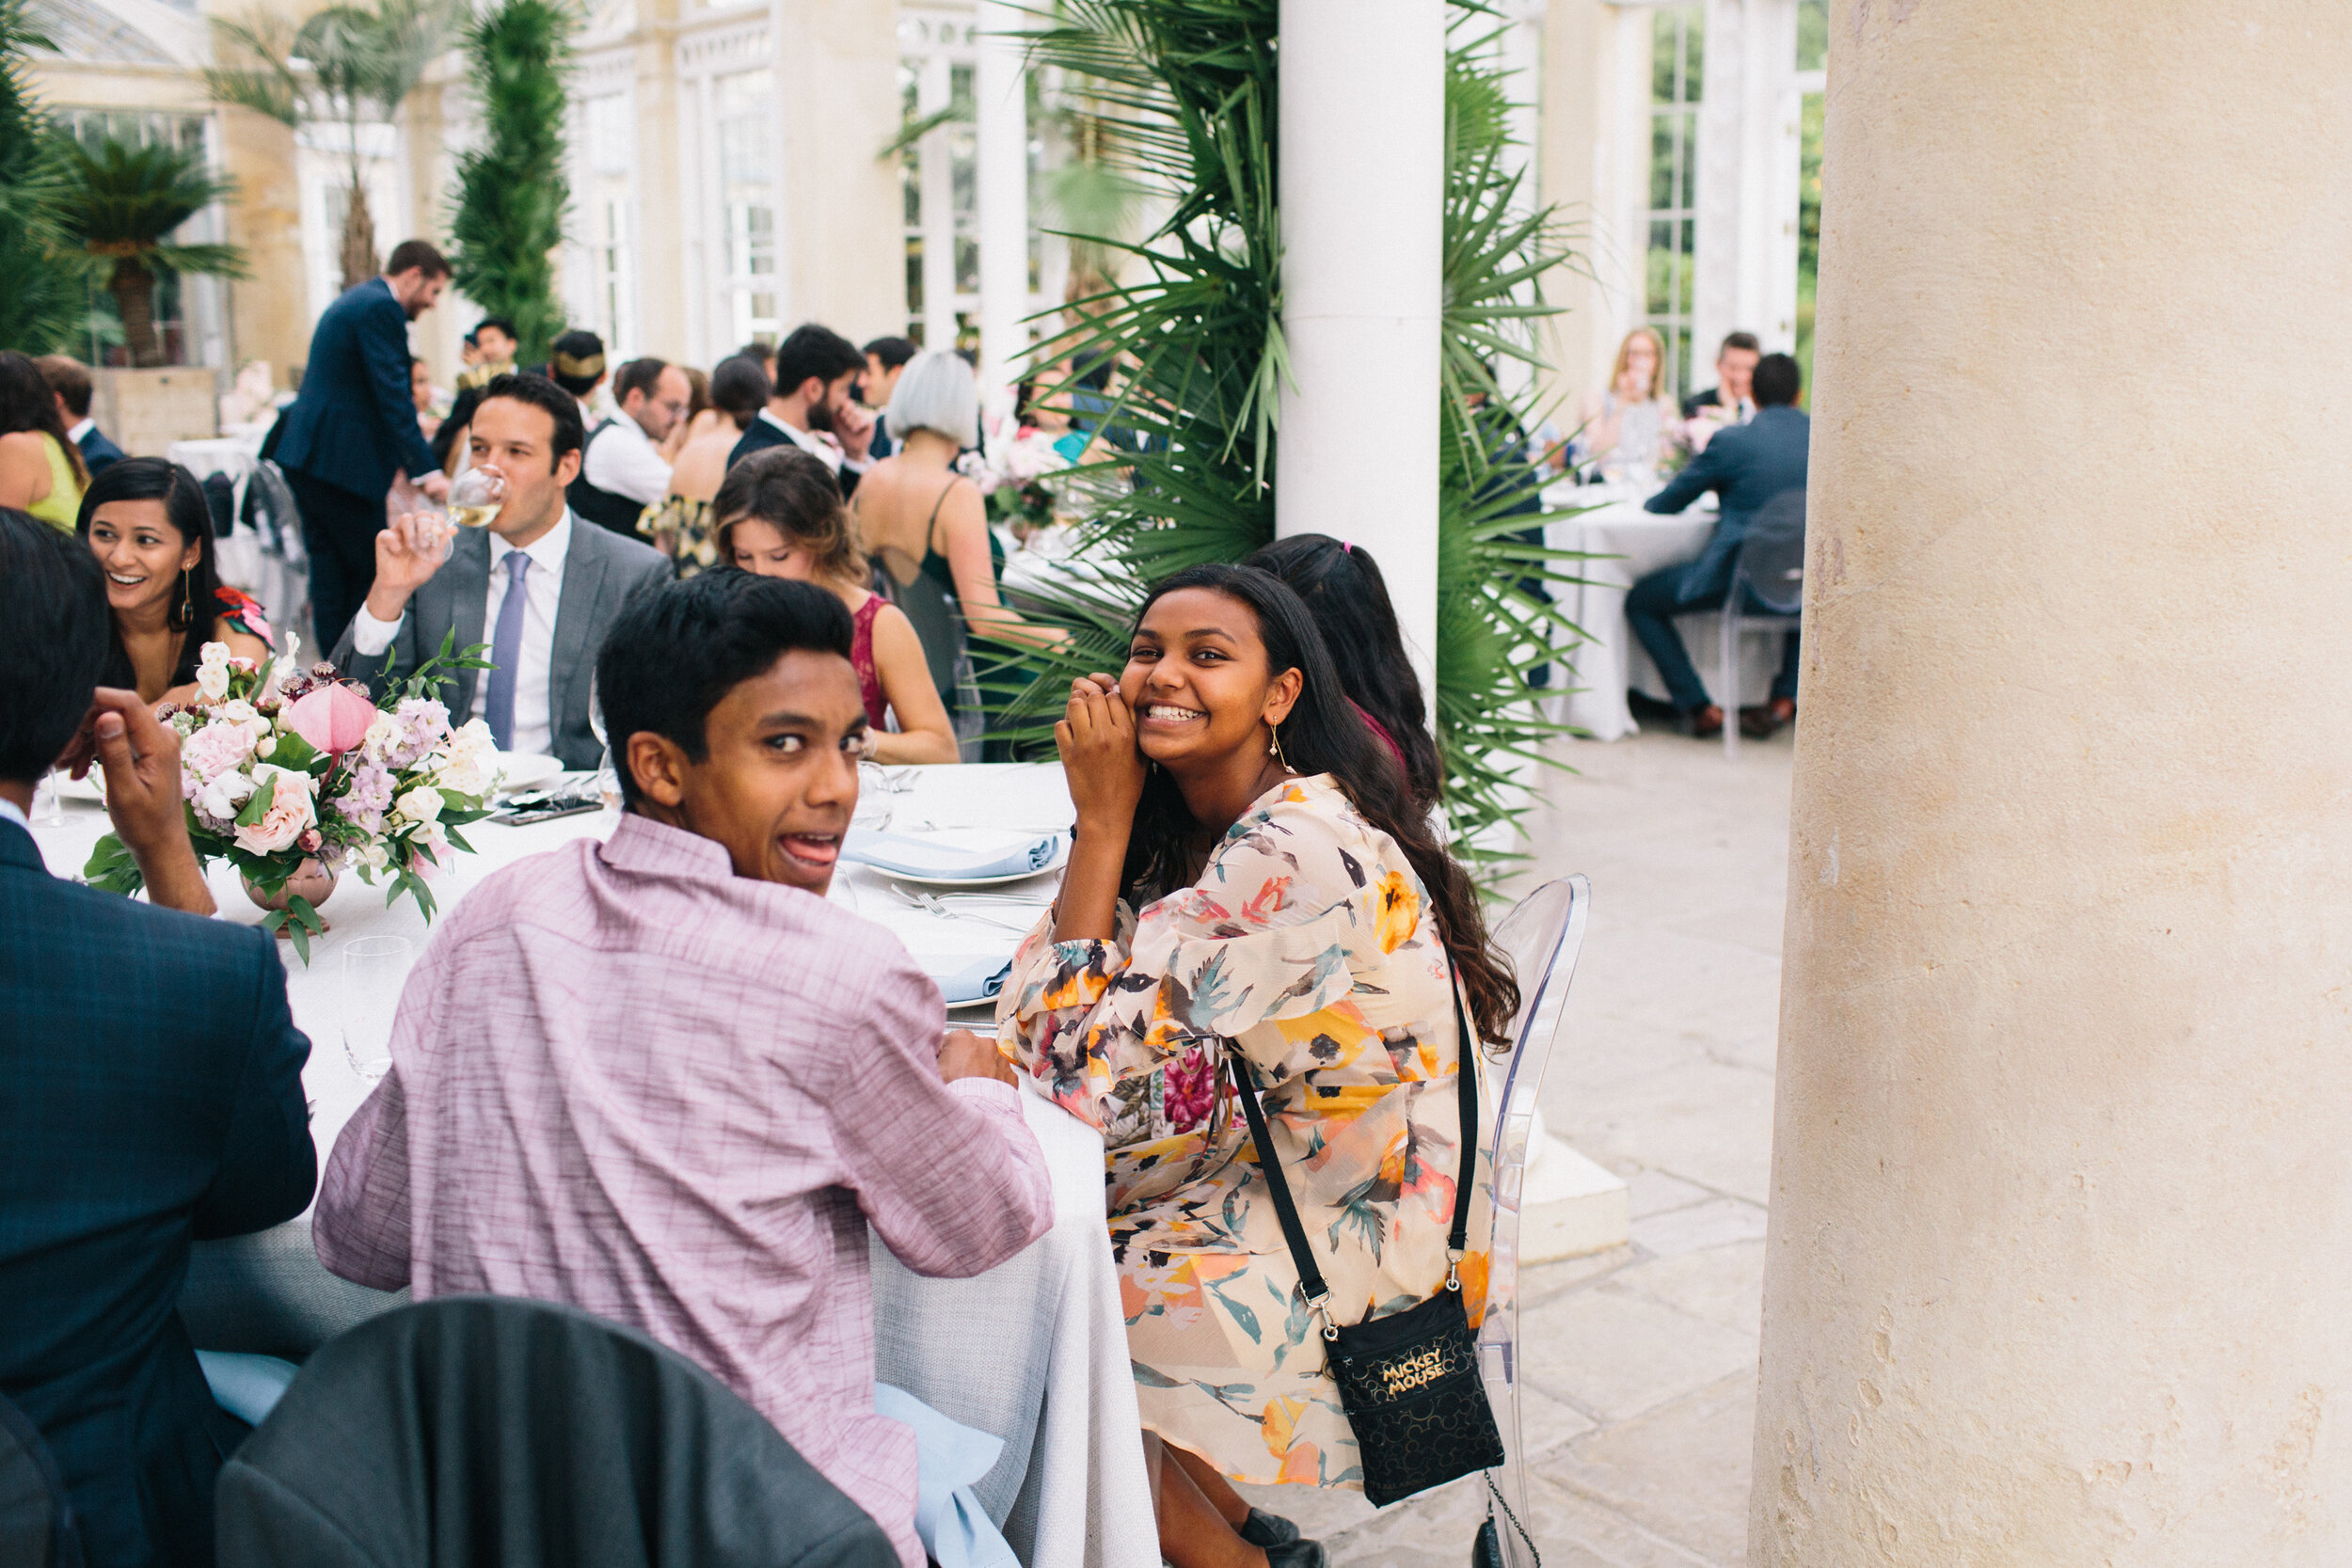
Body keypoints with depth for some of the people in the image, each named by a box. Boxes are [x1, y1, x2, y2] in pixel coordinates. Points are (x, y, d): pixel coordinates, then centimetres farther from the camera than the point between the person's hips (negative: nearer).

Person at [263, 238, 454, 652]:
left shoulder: (352, 302, 21)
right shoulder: (381, 308, -12)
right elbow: (394, 396, -19)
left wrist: (404, 459, 29)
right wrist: (425, 470, -20)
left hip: (306, 454, 10)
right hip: (340, 460, -10)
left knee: (329, 565, 10)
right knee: (368, 567, -3)